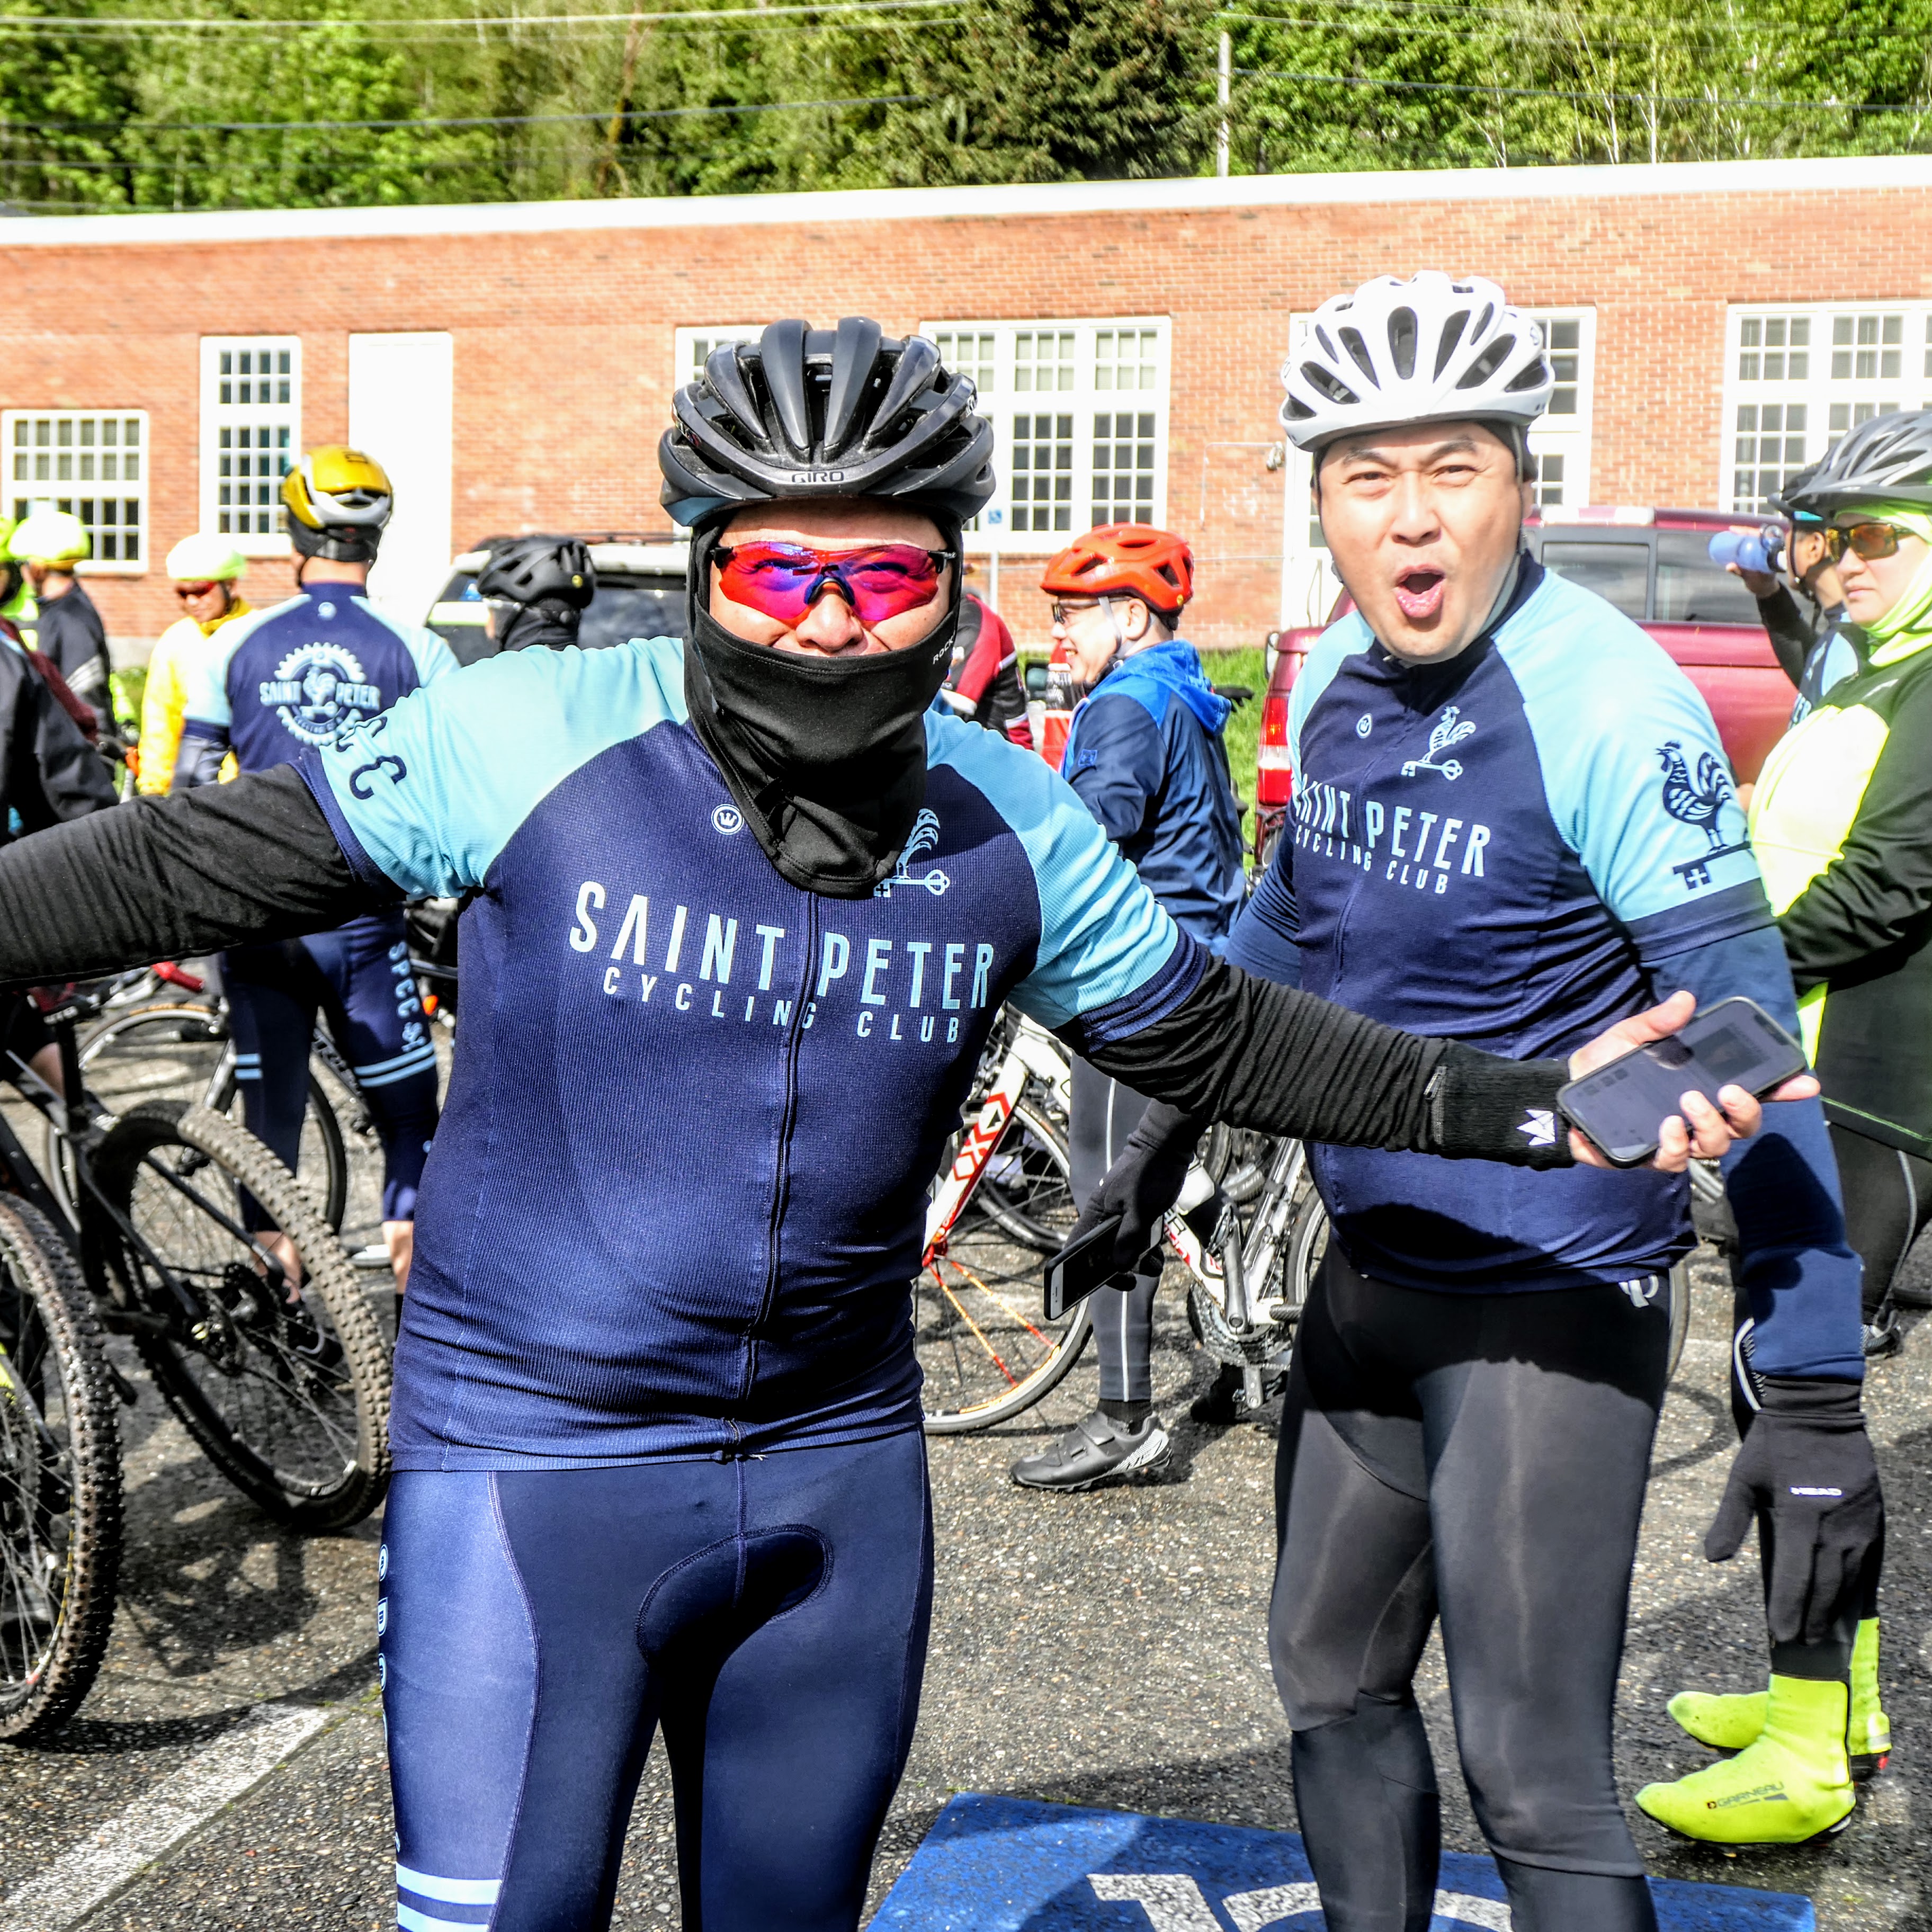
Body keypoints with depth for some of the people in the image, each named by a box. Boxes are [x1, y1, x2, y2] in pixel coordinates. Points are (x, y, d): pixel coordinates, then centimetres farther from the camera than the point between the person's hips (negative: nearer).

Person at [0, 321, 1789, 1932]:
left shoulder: (1010, 826, -2)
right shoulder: (537, 733, -14)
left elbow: (1219, 1040, 7)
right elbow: (201, 865, -6)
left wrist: (1536, 1106, 3)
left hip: (839, 1467, 4)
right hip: (535, 1458, -3)